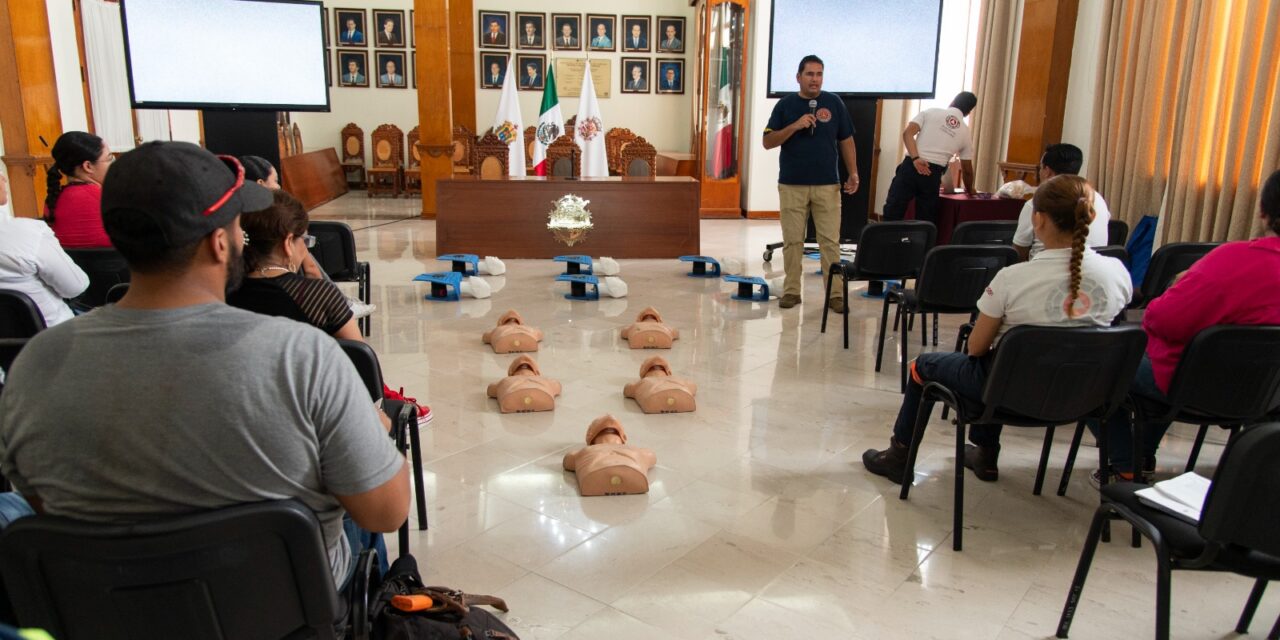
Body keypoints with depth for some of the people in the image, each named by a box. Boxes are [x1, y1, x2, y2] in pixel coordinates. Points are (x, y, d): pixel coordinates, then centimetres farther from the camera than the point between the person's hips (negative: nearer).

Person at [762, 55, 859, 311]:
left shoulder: (834, 103, 6)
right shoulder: (785, 105, 4)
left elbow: (846, 141, 10)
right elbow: (768, 142, -1)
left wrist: (853, 173, 3)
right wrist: (794, 126, -14)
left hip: (828, 184, 0)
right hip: (792, 185, 0)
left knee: (830, 241, -1)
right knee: (792, 241, 4)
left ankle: (835, 293, 5)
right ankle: (791, 290, 14)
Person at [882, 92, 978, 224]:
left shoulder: (930, 112, 11)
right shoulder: (965, 133, 17)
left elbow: (907, 133, -6)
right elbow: (967, 169, 24)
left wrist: (915, 159, -13)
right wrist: (969, 189, 41)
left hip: (911, 167, -1)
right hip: (933, 174, 2)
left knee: (893, 212, 2)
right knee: (925, 222, 10)